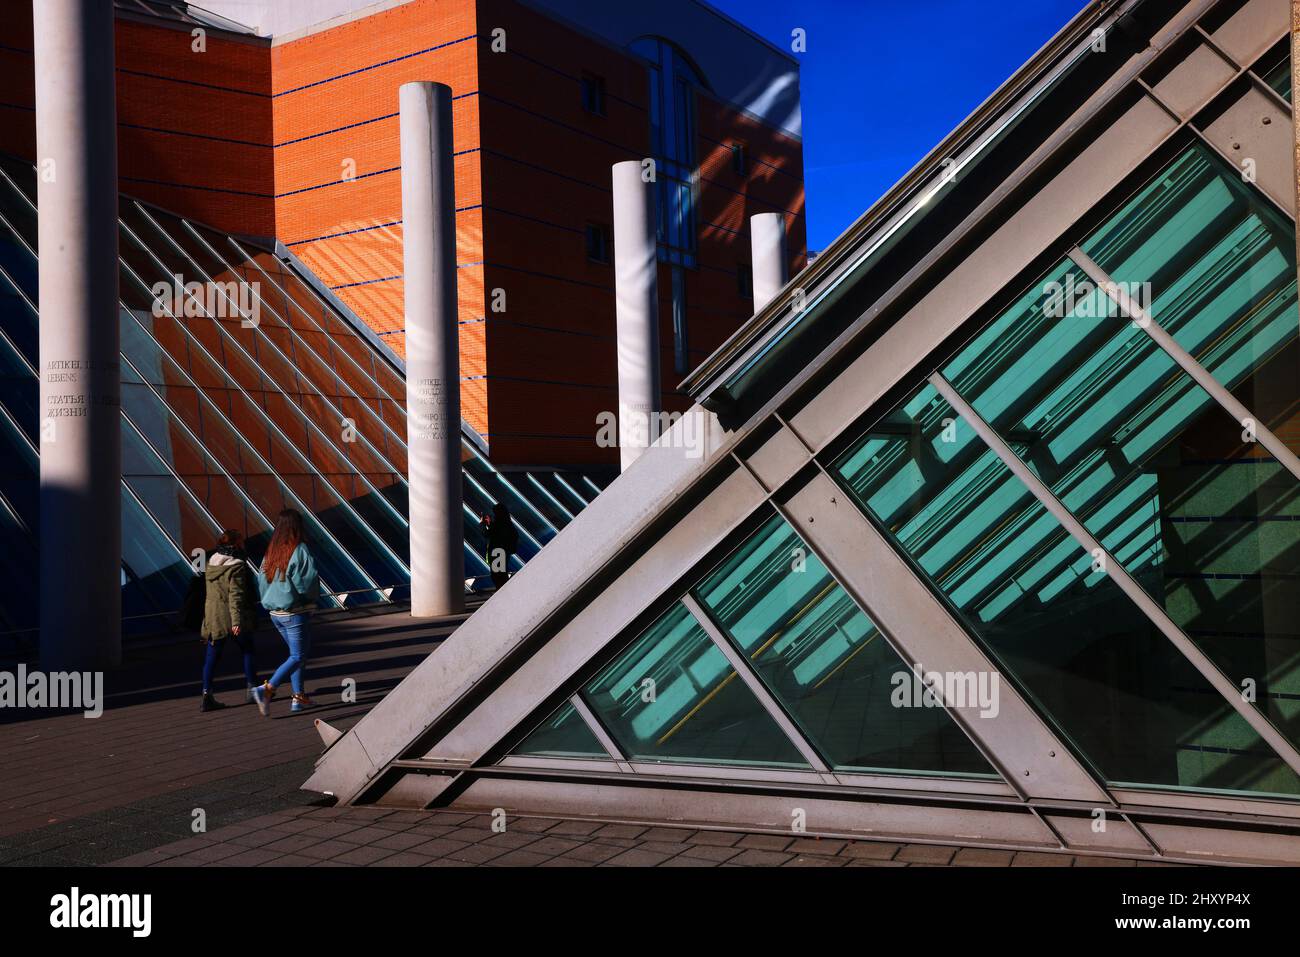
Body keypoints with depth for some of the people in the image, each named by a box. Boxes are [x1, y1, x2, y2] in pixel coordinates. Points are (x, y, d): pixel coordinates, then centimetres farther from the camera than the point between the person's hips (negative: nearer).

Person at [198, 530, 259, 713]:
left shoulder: (210, 565, 10)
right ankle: (252, 688, 17)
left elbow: (208, 593, 17)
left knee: (211, 657, 6)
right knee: (247, 651, 12)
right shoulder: (237, 566, -13)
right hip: (232, 617, -6)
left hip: (213, 617, 6)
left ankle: (206, 695, 0)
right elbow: (236, 595, -20)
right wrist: (237, 620, -23)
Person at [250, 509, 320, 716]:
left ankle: (299, 696, 18)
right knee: (298, 656, -2)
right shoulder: (299, 550, -14)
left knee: (301, 650, 19)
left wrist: (271, 601, 14)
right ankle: (267, 689, -17)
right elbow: (309, 580, -19)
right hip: (294, 612, -7)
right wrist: (311, 598, 0)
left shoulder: (271, 551, 6)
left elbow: (262, 581, 6)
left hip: (275, 612, 7)